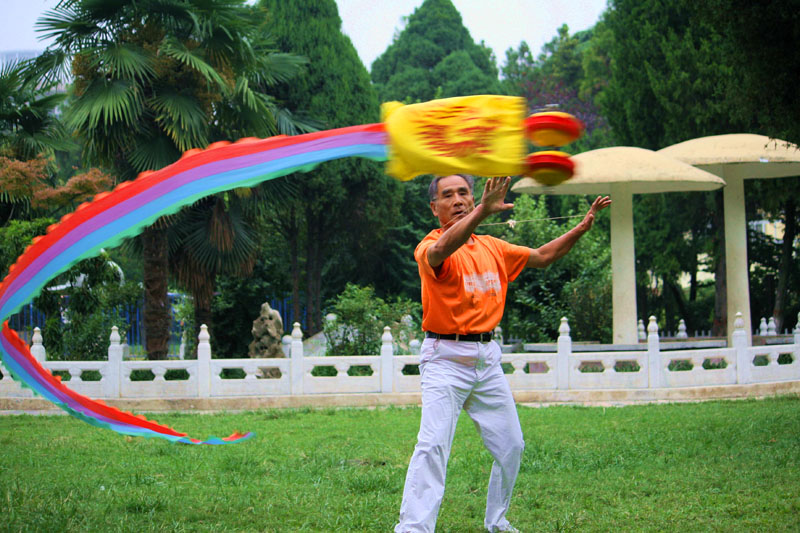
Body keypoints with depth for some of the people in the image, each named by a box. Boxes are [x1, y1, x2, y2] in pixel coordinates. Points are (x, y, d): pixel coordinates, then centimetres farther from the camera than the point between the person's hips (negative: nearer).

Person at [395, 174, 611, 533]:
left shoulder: (492, 247, 12)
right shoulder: (429, 247, -10)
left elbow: (542, 256, 24)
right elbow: (440, 251, -35)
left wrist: (582, 228, 11)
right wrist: (484, 210, -50)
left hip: (487, 358, 7)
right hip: (446, 358, -7)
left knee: (510, 445, 12)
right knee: (433, 445, -19)